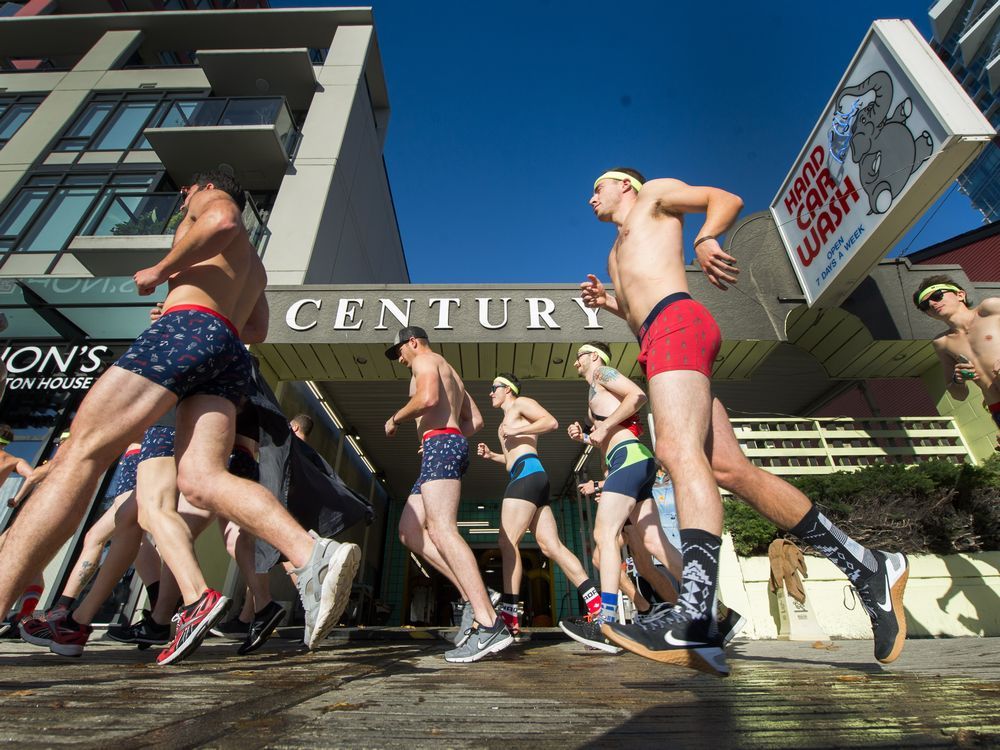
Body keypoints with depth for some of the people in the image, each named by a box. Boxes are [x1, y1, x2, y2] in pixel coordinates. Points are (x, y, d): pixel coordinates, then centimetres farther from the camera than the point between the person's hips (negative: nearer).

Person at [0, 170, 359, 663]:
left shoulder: (213, 198, 19)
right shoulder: (253, 264, 40)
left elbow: (225, 220, -8)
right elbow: (257, 331, 39)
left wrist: (159, 271, -1)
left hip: (188, 329, -6)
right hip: (232, 359, 7)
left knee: (79, 456, -9)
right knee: (200, 479, -15)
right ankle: (315, 557, -33)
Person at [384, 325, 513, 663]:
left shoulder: (425, 360, 4)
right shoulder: (450, 373, 32)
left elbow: (428, 397, -18)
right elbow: (476, 421, 26)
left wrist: (395, 418, -3)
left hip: (440, 444, -10)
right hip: (453, 444, 10)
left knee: (442, 529, -19)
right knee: (409, 530, 5)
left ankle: (490, 625, -24)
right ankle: (475, 595, -2)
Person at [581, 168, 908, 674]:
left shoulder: (654, 195, 21)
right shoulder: (617, 253, 39)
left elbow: (727, 199, 9)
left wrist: (704, 238, -11)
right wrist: (608, 303, 23)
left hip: (677, 323, -8)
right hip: (657, 344, 8)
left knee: (678, 450, -28)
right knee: (729, 469, -3)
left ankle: (693, 623, -37)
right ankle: (867, 566, 5)